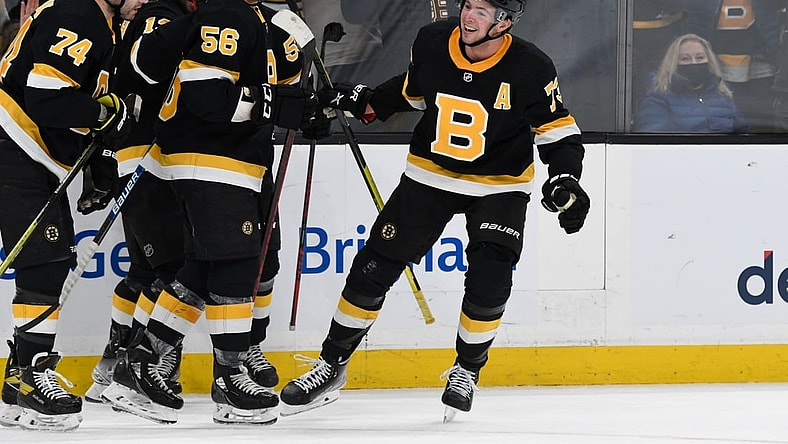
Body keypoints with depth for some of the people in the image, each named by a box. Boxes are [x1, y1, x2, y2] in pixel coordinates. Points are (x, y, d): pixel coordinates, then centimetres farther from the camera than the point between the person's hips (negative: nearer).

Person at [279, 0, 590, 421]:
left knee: (488, 283, -17)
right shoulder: (432, 43, -13)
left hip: (500, 185, -3)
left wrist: (564, 180, -28)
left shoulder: (530, 69, -22)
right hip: (430, 175, 3)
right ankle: (332, 364, 14)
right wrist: (364, 103, 0)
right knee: (374, 267, -1)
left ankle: (466, 370, 8)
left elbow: (559, 131, -13)